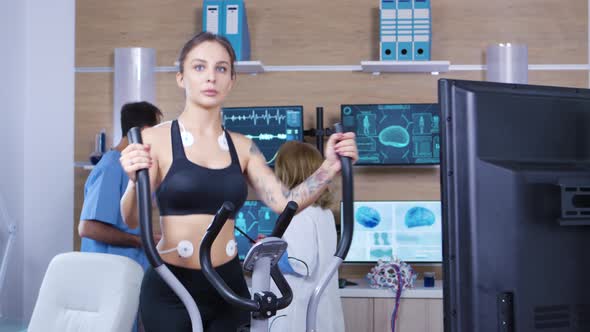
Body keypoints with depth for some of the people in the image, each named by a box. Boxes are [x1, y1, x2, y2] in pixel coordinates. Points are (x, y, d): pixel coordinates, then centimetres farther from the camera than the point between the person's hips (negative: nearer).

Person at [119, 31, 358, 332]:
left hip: (229, 286, 4)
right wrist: (136, 182, -32)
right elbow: (133, 219, -11)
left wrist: (330, 167, -15)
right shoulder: (155, 139, -5)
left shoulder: (242, 147, 7)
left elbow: (284, 203, -1)